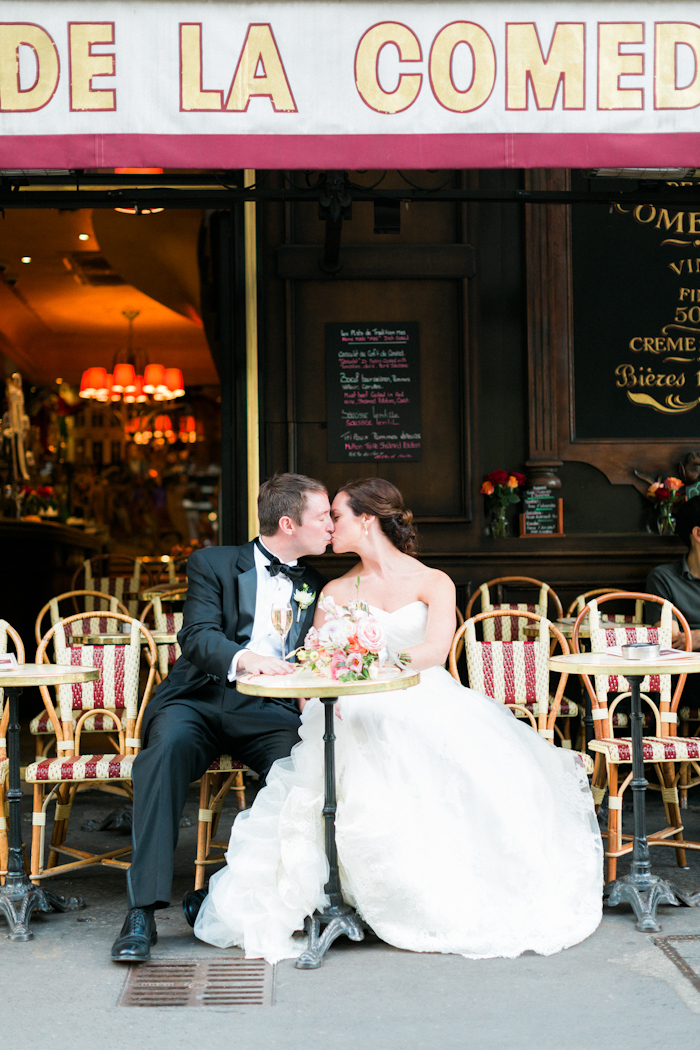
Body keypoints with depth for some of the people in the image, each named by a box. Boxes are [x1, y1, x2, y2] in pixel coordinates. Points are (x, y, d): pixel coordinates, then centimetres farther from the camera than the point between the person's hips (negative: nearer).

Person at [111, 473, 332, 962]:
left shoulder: (316, 585, 19)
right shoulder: (213, 564, 6)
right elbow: (198, 636, -10)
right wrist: (245, 658, -31)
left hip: (270, 711, 2)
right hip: (201, 700, -2)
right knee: (168, 747, -35)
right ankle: (143, 910, -34)